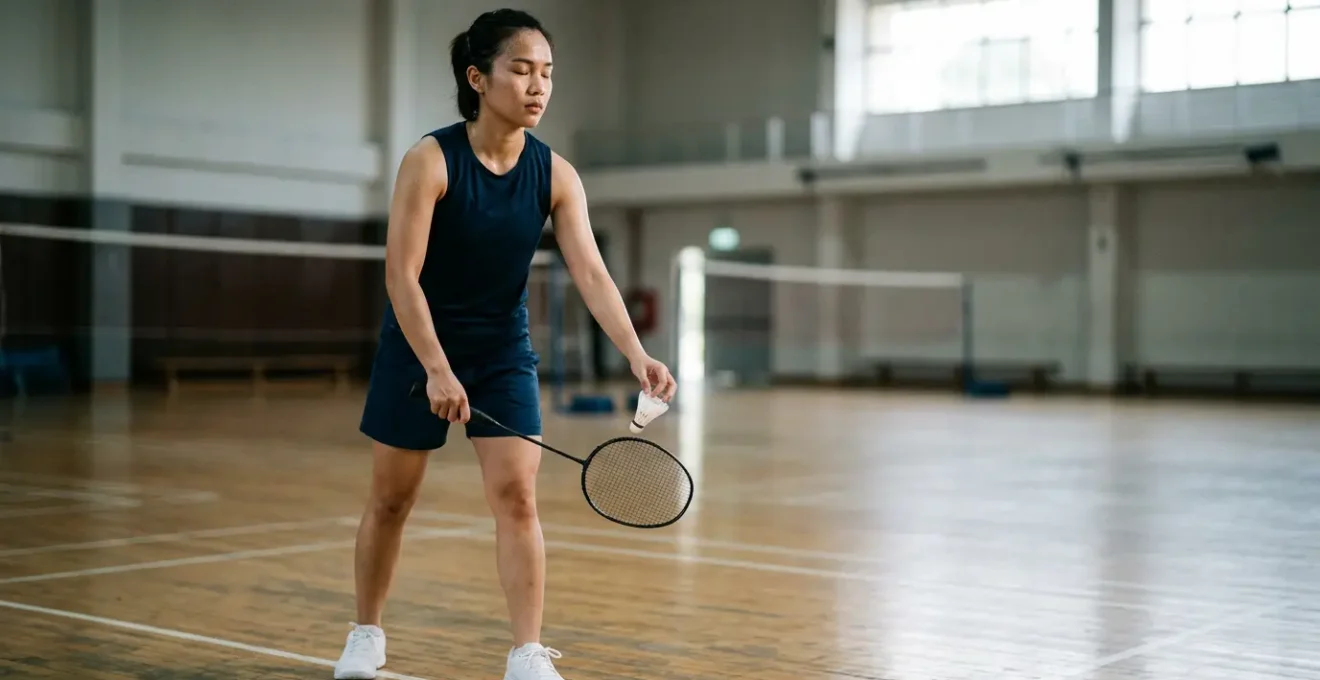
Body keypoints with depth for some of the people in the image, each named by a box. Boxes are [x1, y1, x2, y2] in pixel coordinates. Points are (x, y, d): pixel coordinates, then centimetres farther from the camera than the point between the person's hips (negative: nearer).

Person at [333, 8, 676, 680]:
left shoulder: (555, 176, -9)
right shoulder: (430, 160, -19)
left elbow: (591, 274, -16)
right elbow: (401, 275, -22)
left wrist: (637, 355, -31)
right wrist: (438, 370, -29)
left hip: (504, 353, 2)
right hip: (417, 348, -2)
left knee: (516, 498, -8)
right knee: (390, 500, 10)